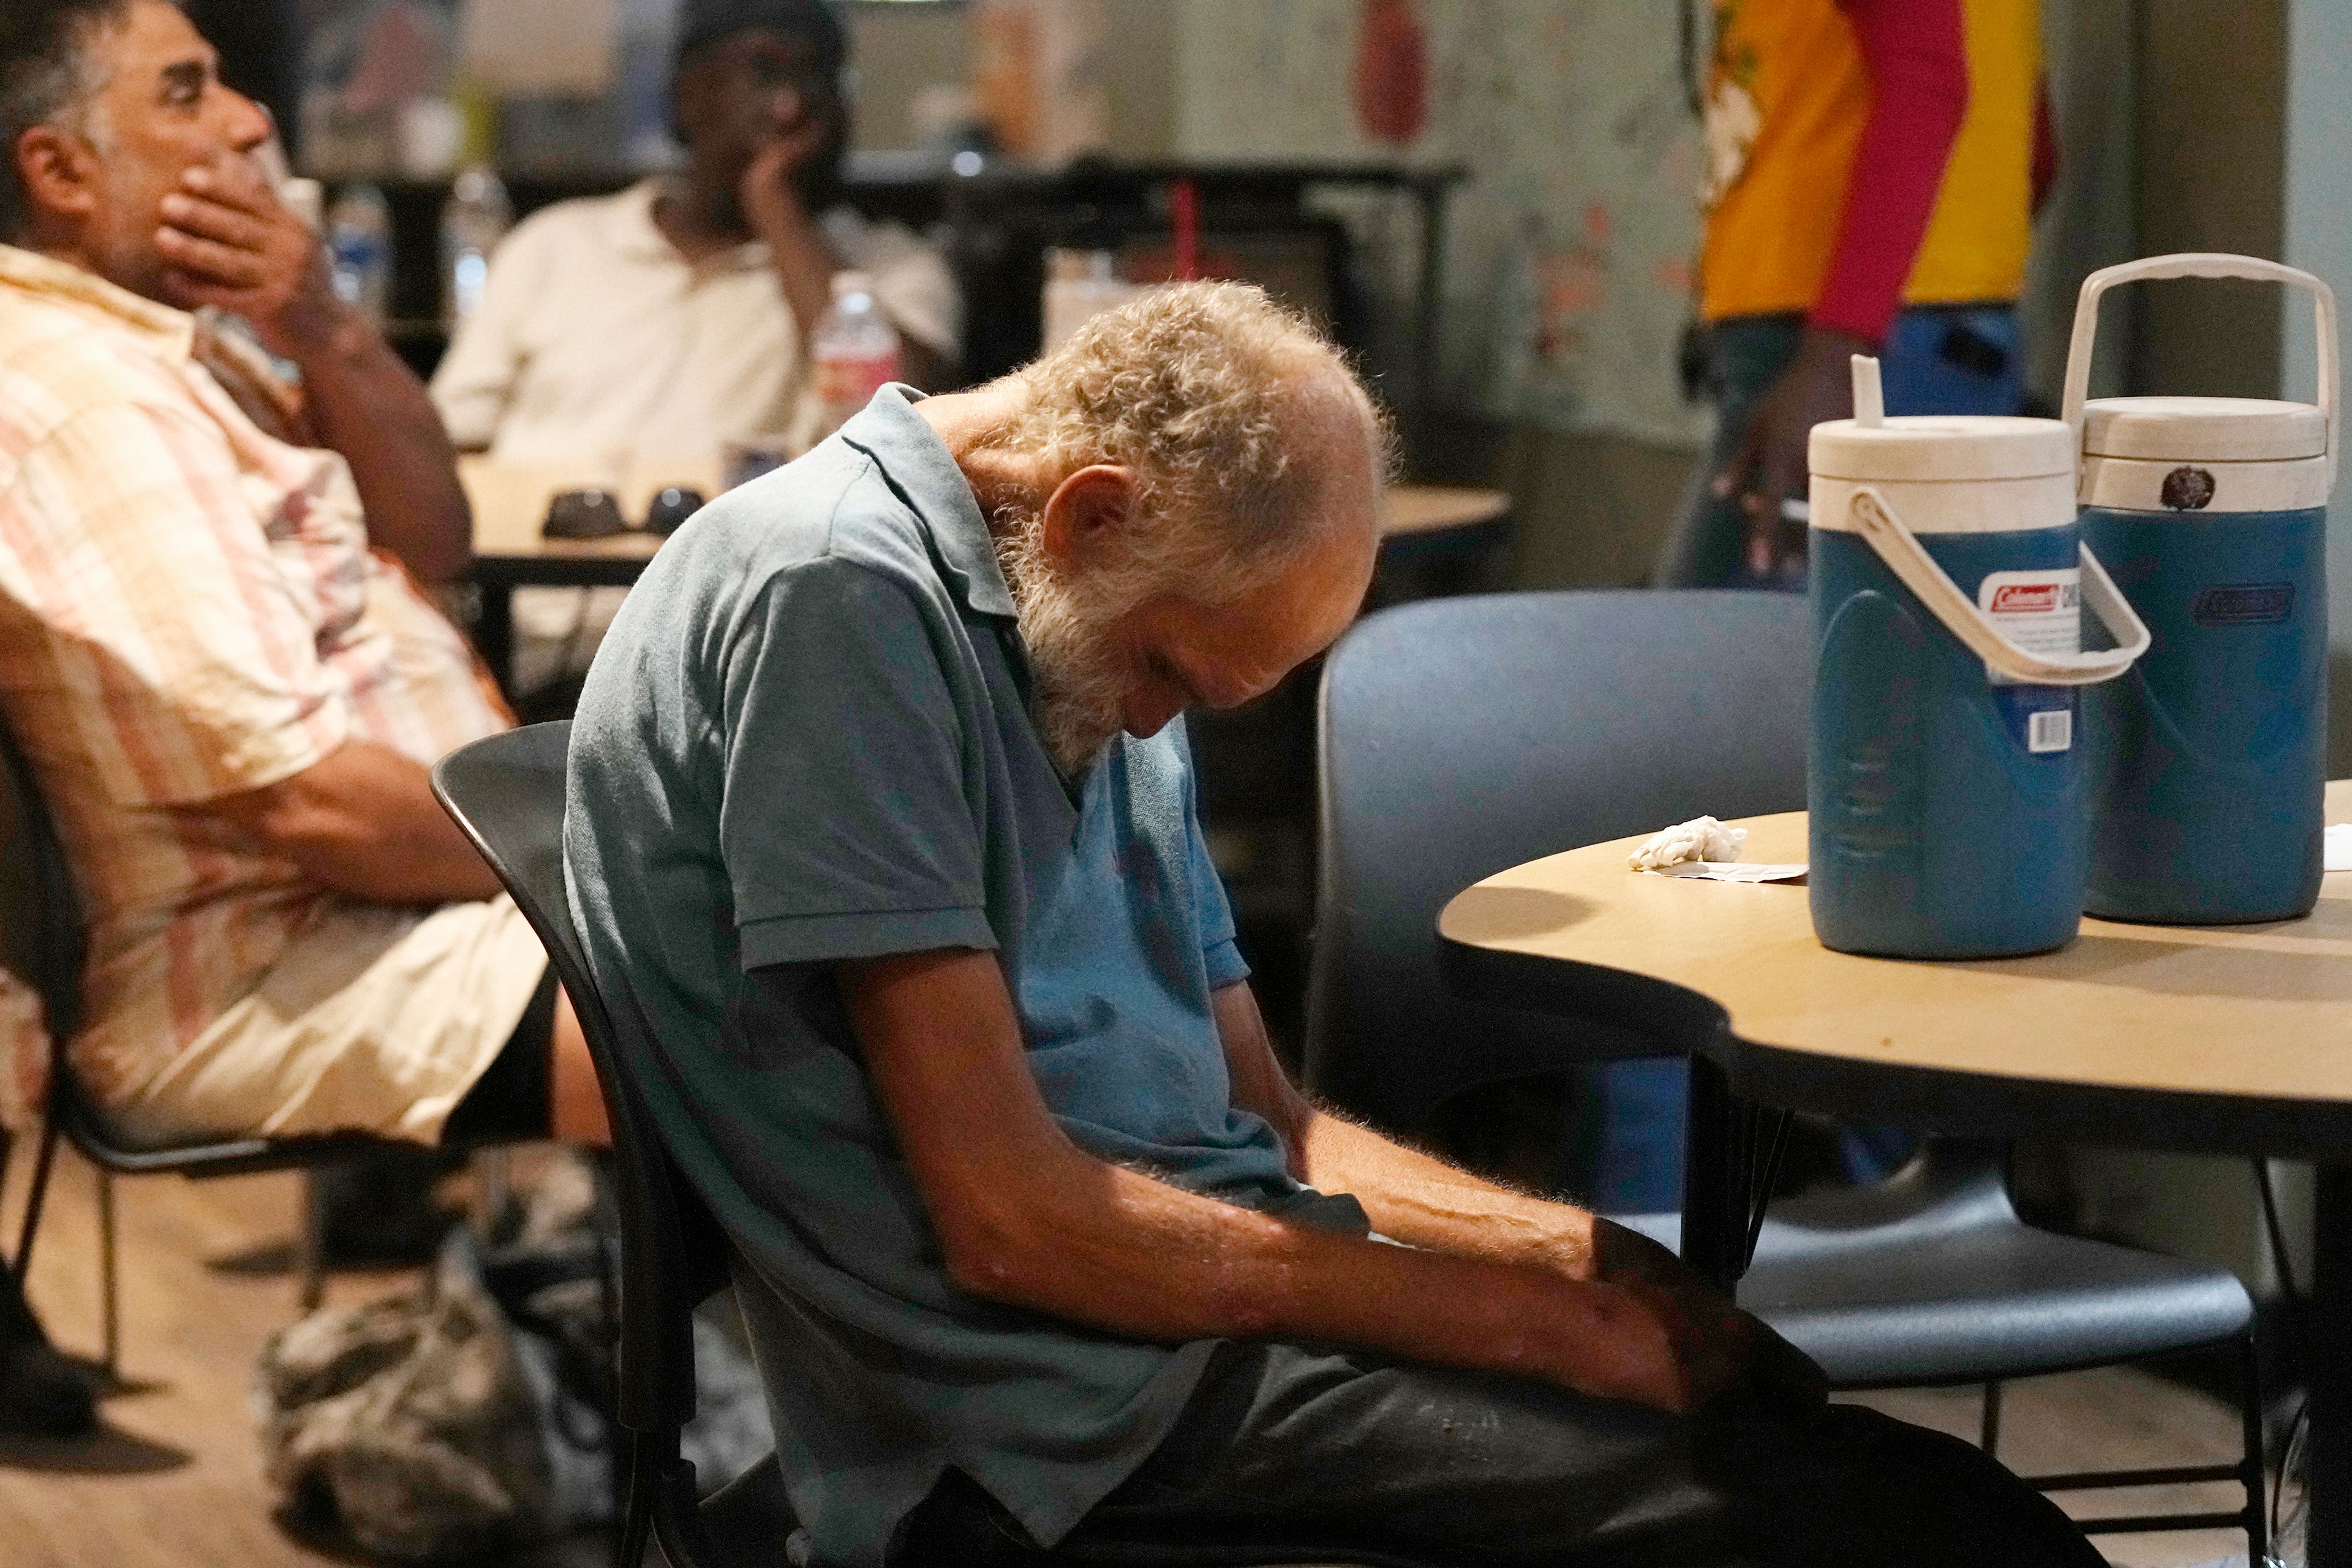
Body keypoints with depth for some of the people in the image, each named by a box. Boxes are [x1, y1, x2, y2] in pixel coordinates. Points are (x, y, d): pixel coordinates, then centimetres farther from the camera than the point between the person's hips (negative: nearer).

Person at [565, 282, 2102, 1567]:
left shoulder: (1084, 622, 16)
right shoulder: (838, 595, -13)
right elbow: (1010, 1221, -17)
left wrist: (1593, 1261, 4)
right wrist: (1540, 1320, -12)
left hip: (1205, 1291, 9)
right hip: (1064, 1414, -9)